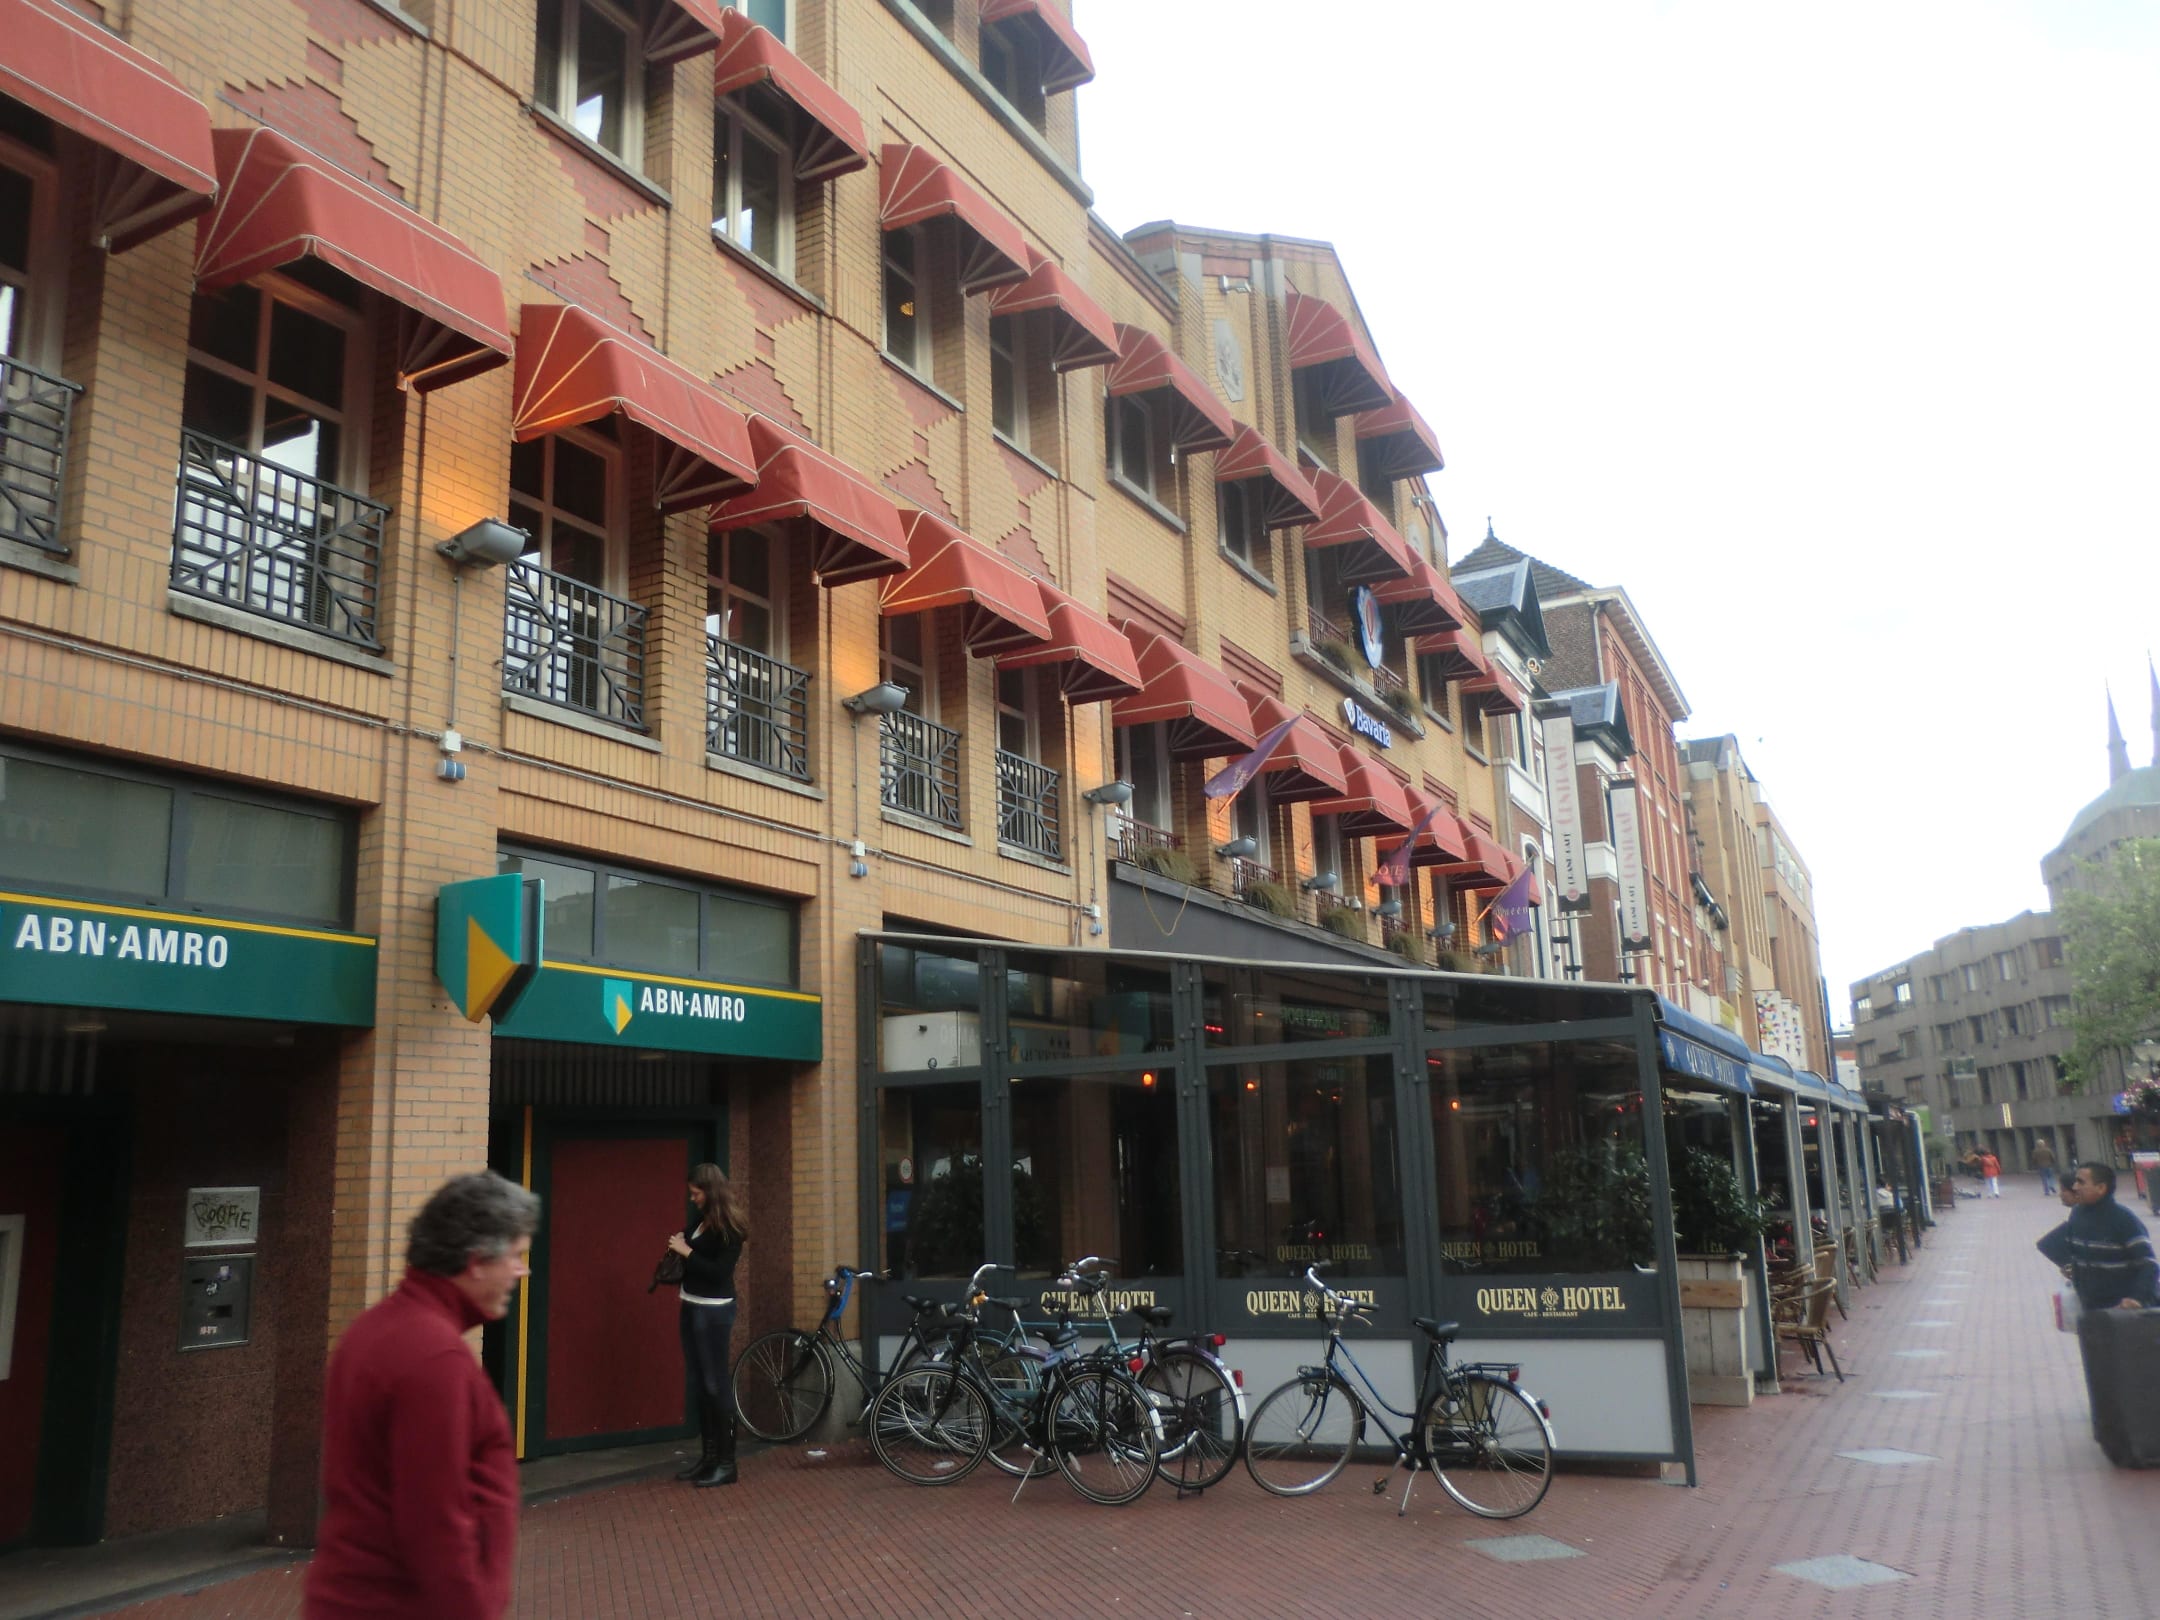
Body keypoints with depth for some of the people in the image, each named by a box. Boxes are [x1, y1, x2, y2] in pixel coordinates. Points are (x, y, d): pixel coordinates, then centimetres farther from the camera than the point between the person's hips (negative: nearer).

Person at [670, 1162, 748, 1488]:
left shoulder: (729, 1227, -16)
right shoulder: (701, 1218, 8)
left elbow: (720, 1272, -22)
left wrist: (687, 1252, -19)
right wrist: (678, 1243, 0)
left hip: (713, 1311, -9)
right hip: (691, 1307, 9)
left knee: (716, 1384, -5)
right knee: (700, 1383, 12)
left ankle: (727, 1462, 0)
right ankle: (708, 1454, 20)